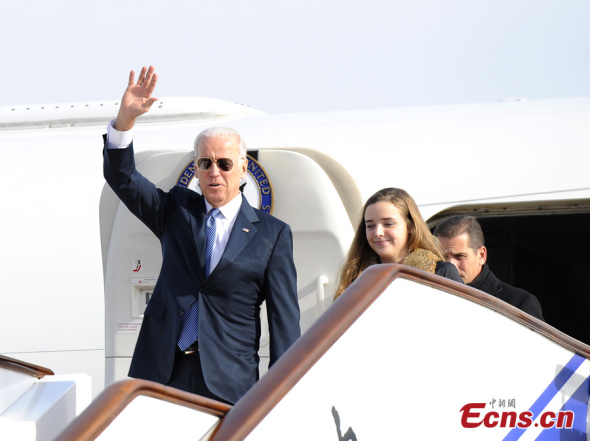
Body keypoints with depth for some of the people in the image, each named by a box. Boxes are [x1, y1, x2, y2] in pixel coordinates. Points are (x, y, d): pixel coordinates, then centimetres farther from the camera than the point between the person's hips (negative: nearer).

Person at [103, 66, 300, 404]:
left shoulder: (272, 234, 6)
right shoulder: (177, 211, 15)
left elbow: (285, 319, 3)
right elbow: (121, 177, 6)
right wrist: (126, 117, -12)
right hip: (162, 372, 2)